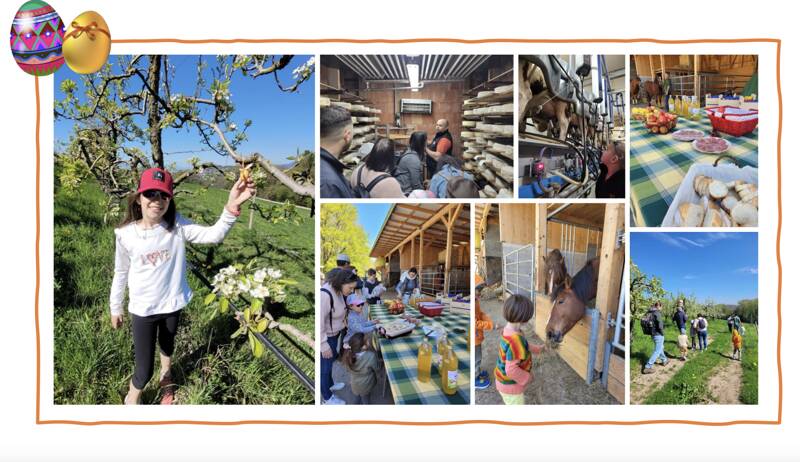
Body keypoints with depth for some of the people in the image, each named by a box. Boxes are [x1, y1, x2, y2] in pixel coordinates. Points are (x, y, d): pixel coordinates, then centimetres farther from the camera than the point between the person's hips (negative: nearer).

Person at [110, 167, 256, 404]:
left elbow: (213, 235, -28)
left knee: (167, 345, 30)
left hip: (172, 303, 2)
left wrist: (231, 207, -44)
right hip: (143, 309, -2)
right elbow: (121, 273, -1)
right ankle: (131, 401, 30)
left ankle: (165, 376, 61)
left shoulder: (177, 226, -14)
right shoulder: (126, 234, -15)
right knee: (144, 370, 1)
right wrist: (115, 308, 9)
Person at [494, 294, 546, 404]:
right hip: (511, 385, -8)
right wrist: (528, 377, -18)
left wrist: (539, 349, 18)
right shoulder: (516, 339, -35)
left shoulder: (508, 329, -7)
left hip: (504, 381, 8)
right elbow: (511, 370, -33)